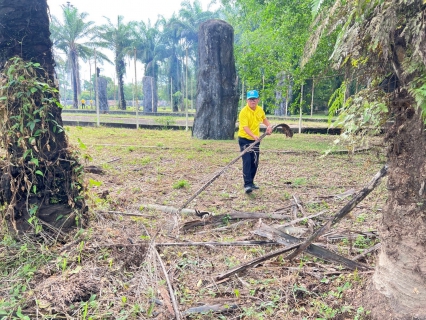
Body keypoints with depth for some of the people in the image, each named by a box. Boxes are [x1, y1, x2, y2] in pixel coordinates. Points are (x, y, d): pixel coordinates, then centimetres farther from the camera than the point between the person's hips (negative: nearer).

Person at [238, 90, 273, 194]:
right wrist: (254, 135, -43)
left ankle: (251, 182, 23)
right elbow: (245, 127, -28)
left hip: (255, 140, 7)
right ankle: (247, 184, -14)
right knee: (247, 161, -14)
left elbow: (264, 118, 25)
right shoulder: (244, 112, -18)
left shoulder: (260, 110, 3)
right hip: (244, 139, -6)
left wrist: (269, 126, 6)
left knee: (255, 162, 9)